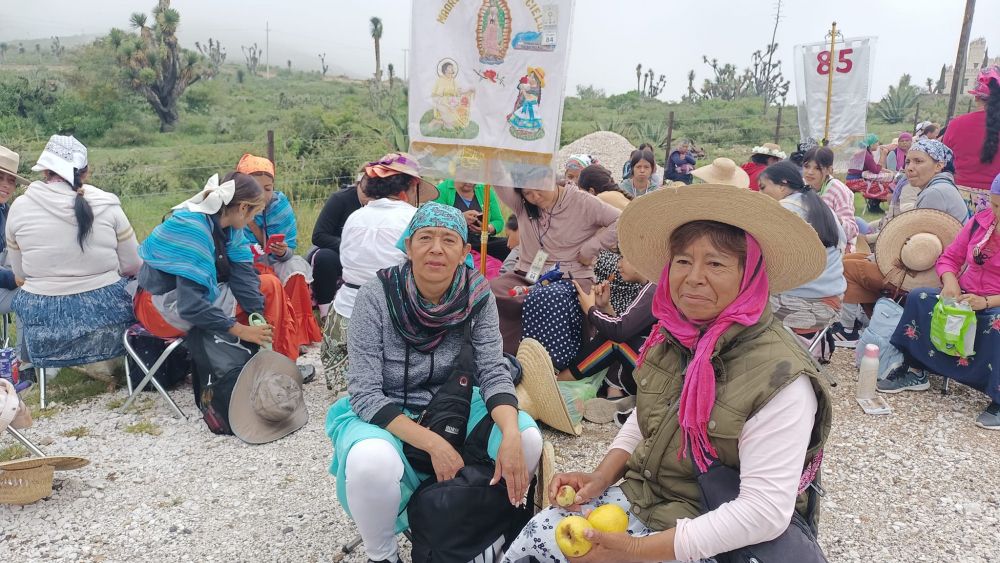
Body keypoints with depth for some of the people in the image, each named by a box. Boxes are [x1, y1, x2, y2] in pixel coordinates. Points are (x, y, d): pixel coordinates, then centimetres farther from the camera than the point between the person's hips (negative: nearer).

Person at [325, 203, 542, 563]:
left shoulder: (477, 296, -11)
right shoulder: (376, 297, -20)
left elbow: (493, 373, -12)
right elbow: (366, 394, -20)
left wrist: (511, 436, -32)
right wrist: (432, 443, -30)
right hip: (383, 416, -3)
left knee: (528, 440, -20)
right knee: (373, 462, -36)